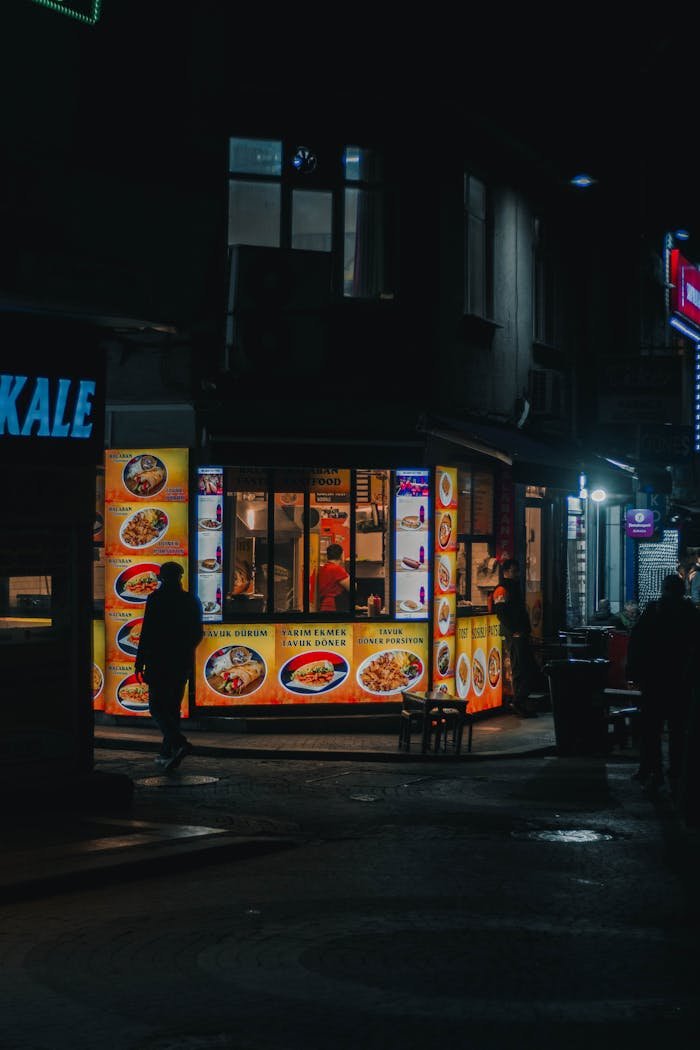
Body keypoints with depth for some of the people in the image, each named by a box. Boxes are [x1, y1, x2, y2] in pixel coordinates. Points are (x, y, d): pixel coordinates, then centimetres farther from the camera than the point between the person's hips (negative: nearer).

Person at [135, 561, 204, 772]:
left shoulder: (156, 599, -8)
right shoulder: (190, 601, 7)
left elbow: (147, 632, -11)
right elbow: (198, 634, 12)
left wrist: (140, 662, -7)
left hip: (159, 661, -5)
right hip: (182, 662, 5)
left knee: (157, 707, -3)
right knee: (173, 707, 14)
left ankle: (179, 743, -24)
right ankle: (167, 754, 15)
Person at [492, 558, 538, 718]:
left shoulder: (515, 588, 21)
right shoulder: (502, 590, -9)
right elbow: (502, 614, -18)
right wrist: (514, 632, -21)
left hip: (522, 635, 10)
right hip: (514, 636, -10)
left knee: (531, 669, 10)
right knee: (519, 670, -8)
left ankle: (520, 702, 15)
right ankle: (518, 704, -4)